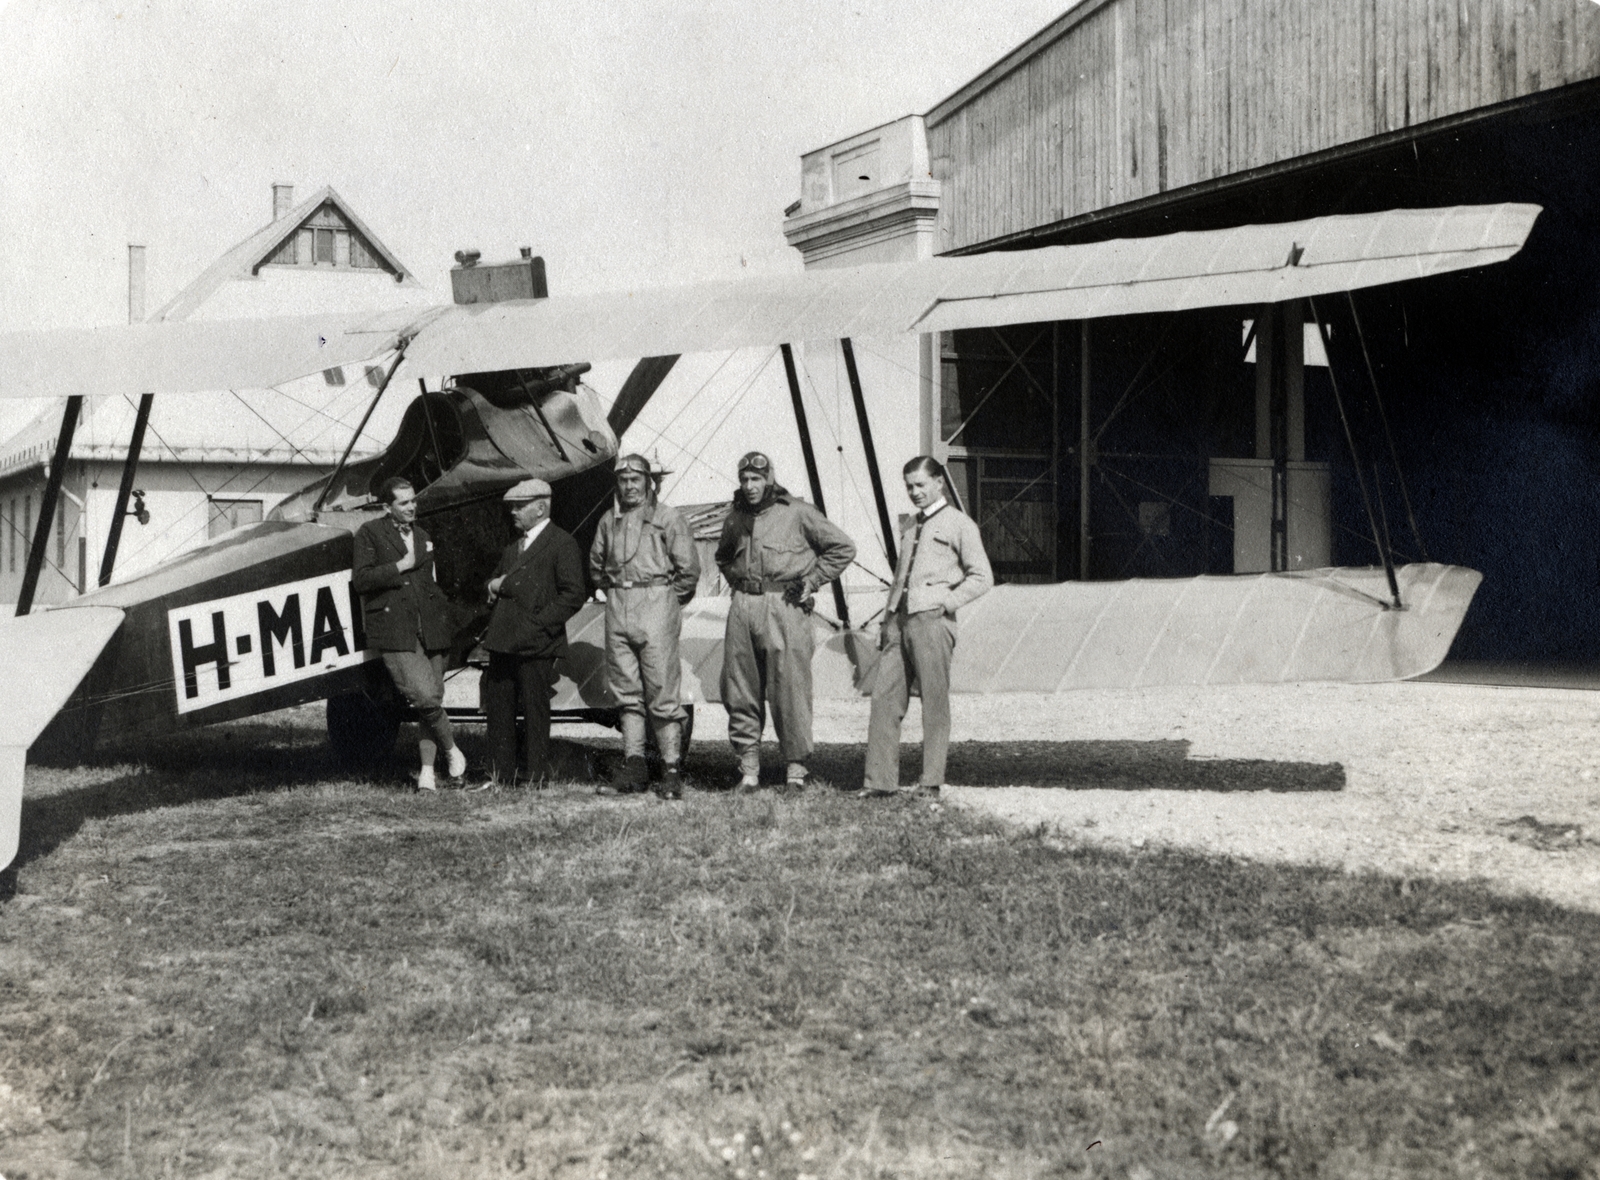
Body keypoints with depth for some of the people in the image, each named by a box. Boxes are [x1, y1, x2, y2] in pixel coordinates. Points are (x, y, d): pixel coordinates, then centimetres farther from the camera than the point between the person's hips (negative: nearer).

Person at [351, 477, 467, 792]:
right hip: (395, 631, -6)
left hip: (430, 629, 6)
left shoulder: (422, 535, 22)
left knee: (433, 696, 4)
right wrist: (400, 566, -9)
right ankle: (450, 747, 4)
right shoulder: (370, 533, 2)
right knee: (424, 695, -19)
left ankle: (427, 771, 11)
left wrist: (444, 609, 22)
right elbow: (360, 580, -9)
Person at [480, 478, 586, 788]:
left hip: (535, 646, -7)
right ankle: (501, 776, 17)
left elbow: (573, 595, -12)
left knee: (535, 712, -2)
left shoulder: (562, 544, -3)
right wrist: (496, 585, 6)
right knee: (498, 709, 9)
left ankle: (535, 778, 5)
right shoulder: (512, 547, 22)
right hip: (503, 644, 8)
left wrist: (538, 624, -17)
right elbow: (493, 584, 31)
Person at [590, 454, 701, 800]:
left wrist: (670, 601, 0)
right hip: (618, 608, 5)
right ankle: (633, 766, 11)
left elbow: (689, 568, -3)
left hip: (656, 605, -5)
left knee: (662, 693, -7)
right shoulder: (609, 521, 14)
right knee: (626, 692, 7)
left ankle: (671, 771, -5)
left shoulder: (667, 517, -1)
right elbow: (595, 566, 27)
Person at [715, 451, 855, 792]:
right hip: (743, 607, 5)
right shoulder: (735, 519, 15)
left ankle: (796, 765, 3)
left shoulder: (797, 513, -1)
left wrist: (811, 581, -1)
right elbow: (722, 557, 36)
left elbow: (843, 548, 3)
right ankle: (748, 763, 11)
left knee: (789, 690, -5)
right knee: (739, 689, 3)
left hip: (784, 607, -5)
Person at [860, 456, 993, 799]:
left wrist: (947, 602, -11)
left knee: (934, 702, -2)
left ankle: (931, 781, 3)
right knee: (885, 697, -1)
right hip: (899, 620, 6)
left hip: (931, 620, -6)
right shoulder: (911, 527, 23)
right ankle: (880, 781, 0)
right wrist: (887, 621, 16)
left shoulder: (958, 524, 2)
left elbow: (982, 577, -3)